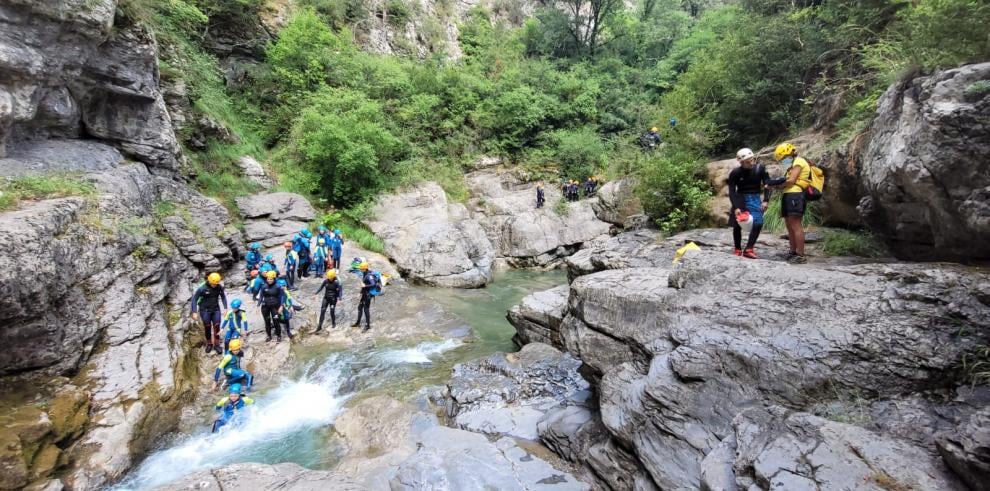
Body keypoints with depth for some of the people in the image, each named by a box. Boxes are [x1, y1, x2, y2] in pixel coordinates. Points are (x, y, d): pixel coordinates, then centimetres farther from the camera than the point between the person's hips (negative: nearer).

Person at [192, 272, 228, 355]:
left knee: (217, 326, -2)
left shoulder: (220, 287, -10)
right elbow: (194, 299, -11)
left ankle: (217, 345, 11)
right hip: (205, 310, -2)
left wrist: (225, 308, 5)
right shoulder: (202, 288, -19)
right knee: (207, 327, 6)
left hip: (216, 309, 2)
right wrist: (194, 312, -13)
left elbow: (223, 296, 8)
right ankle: (209, 344, 25)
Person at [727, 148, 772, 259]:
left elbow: (767, 185, -4)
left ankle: (748, 249, -11)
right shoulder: (735, 173, -13)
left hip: (755, 198, 1)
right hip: (740, 198, -1)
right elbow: (732, 191, -13)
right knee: (737, 225, 1)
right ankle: (738, 249, 14)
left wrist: (766, 200, -15)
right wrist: (736, 207, -22)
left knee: (758, 223, -14)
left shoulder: (760, 169, -10)